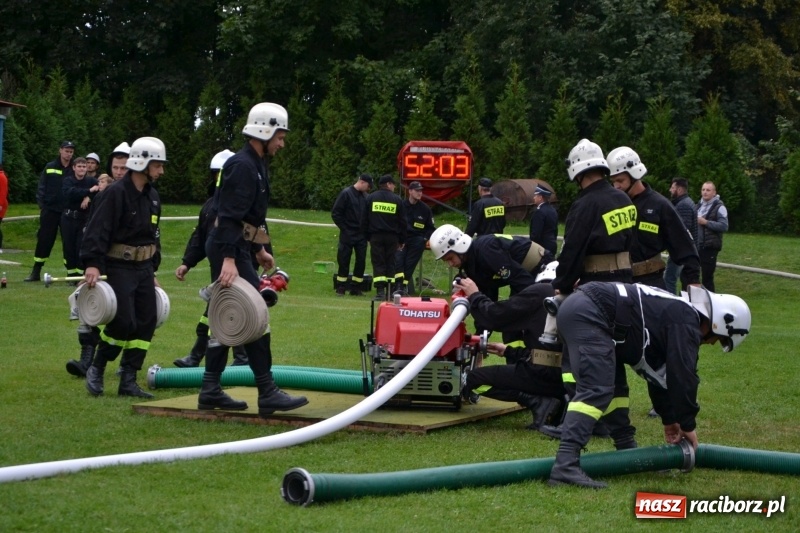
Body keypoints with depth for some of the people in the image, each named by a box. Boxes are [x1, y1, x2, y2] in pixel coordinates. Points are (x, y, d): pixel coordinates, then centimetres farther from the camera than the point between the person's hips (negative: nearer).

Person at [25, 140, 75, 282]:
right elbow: (41, 188, 4)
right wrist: (41, 205, -4)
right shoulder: (50, 168, 4)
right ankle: (36, 272, 9)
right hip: (50, 211, 0)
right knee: (44, 240, 2)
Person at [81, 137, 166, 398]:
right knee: (124, 322, -14)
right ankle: (96, 370, 8)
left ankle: (128, 381, 10)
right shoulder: (115, 193, -13)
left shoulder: (152, 196, 13)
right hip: (119, 267, -8)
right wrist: (93, 264, -28)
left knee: (146, 322, 3)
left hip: (144, 268, 8)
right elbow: (97, 231, -19)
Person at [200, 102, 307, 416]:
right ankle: (268, 393, -10)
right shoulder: (242, 166, -16)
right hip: (231, 250, -11)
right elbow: (229, 216, -24)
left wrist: (259, 251, 32)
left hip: (239, 248, 11)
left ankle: (210, 391, 15)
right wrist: (228, 259, -31)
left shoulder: (256, 165, 17)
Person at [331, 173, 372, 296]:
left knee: (361, 261, 4)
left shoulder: (364, 196, 9)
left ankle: (356, 287, 12)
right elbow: (335, 213, -9)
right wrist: (344, 228, -9)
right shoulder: (346, 194, -8)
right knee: (344, 261, 0)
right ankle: (341, 287, 8)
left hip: (361, 235, 5)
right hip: (347, 234, -5)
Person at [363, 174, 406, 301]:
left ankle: (380, 292, -10)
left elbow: (364, 219, 5)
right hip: (392, 237, 0)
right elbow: (402, 222, 4)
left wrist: (366, 236, 11)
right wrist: (402, 240, 12)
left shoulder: (371, 198, 4)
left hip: (376, 236, 0)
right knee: (391, 264, 6)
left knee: (378, 264, 0)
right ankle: (390, 292, 5)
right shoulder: (397, 200, 2)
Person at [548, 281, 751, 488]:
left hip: (575, 307, 11)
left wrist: (669, 419, 37)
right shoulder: (687, 322, -2)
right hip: (588, 314, -11)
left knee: (615, 385, 21)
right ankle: (565, 465, -31)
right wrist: (688, 424, 6)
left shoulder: (673, 313, 28)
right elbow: (682, 376, -6)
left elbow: (660, 372, 35)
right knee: (597, 391, -19)